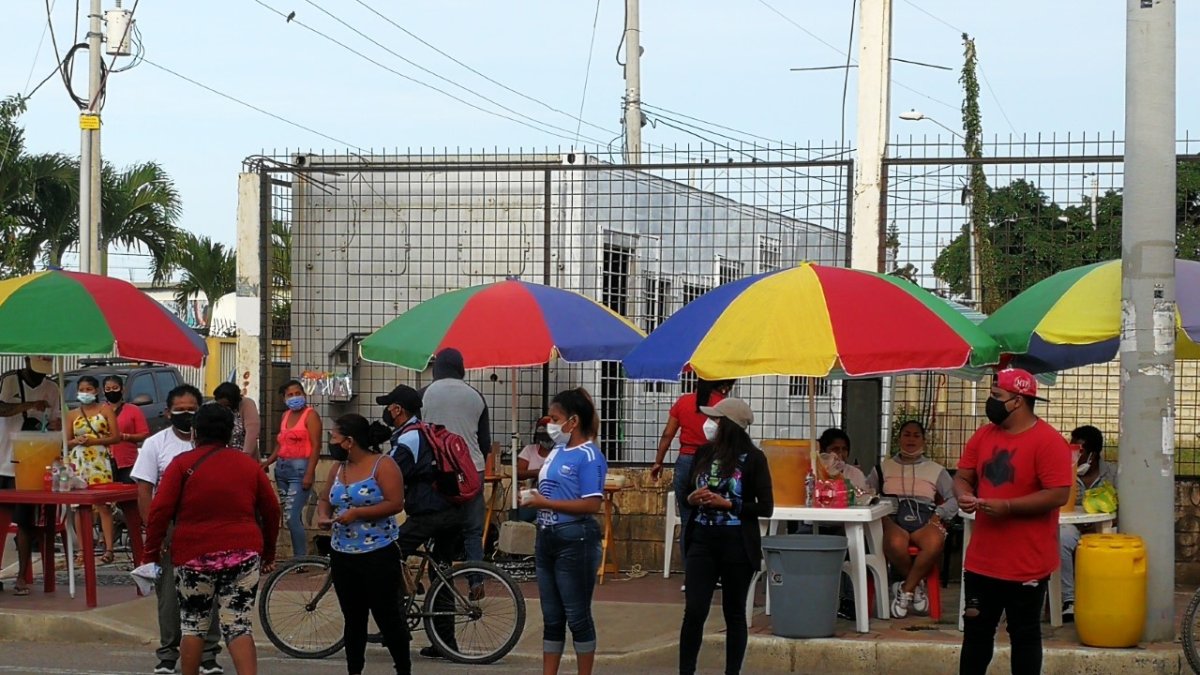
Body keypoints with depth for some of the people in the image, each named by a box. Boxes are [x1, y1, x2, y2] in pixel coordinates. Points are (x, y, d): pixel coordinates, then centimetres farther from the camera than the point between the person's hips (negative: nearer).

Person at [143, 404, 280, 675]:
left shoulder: (183, 463, -2)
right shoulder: (249, 465, 8)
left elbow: (160, 511, -8)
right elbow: (271, 510, 13)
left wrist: (152, 552, 1)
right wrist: (268, 553, 24)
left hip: (195, 554, -2)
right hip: (243, 553, 2)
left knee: (193, 625, 13)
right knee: (239, 627, 1)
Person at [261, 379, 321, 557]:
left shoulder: (310, 415, -6)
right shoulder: (285, 416, 16)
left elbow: (315, 446, -12)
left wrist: (309, 474, -19)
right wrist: (267, 462, 5)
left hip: (299, 469, -8)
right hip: (282, 468, 8)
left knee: (292, 516, -15)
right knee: (292, 516, 10)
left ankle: (301, 558, -11)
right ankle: (298, 557, 15)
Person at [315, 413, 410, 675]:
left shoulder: (383, 465, -9)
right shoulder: (338, 468, 11)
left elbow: (395, 503, -17)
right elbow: (325, 499, 20)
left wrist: (357, 513, -21)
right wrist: (323, 515, -3)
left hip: (379, 555, -6)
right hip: (343, 555, 6)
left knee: (387, 617, -3)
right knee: (353, 619, 12)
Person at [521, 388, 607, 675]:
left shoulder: (588, 456, -13)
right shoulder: (557, 452, 11)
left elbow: (591, 504, -21)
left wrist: (545, 503, -19)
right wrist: (533, 499, 3)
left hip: (574, 542, -8)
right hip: (547, 538, 8)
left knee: (577, 616, 1)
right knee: (551, 618, 12)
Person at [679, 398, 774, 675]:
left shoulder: (753, 458, -8)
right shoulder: (704, 453, 6)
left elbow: (766, 507, -8)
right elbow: (686, 493, 17)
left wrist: (728, 504, -17)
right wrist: (692, 498, -6)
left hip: (737, 544, -3)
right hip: (702, 540, 3)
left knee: (734, 613, 8)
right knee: (694, 611, -2)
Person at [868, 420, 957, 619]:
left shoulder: (936, 470, 26)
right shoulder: (884, 467, 25)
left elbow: (954, 499, 15)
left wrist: (938, 515, -4)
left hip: (924, 520, 1)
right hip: (893, 519, -1)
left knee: (935, 543, -38)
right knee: (896, 544, -40)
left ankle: (905, 589, -20)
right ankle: (916, 587, -11)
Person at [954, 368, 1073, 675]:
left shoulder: (1048, 441, -14)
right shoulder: (983, 435, 7)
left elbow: (1059, 495, -19)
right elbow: (962, 476, 14)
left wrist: (1007, 506, -24)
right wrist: (964, 495, -10)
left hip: (1027, 564, -6)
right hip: (981, 560, 6)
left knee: (1024, 635, 6)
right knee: (976, 630, 14)